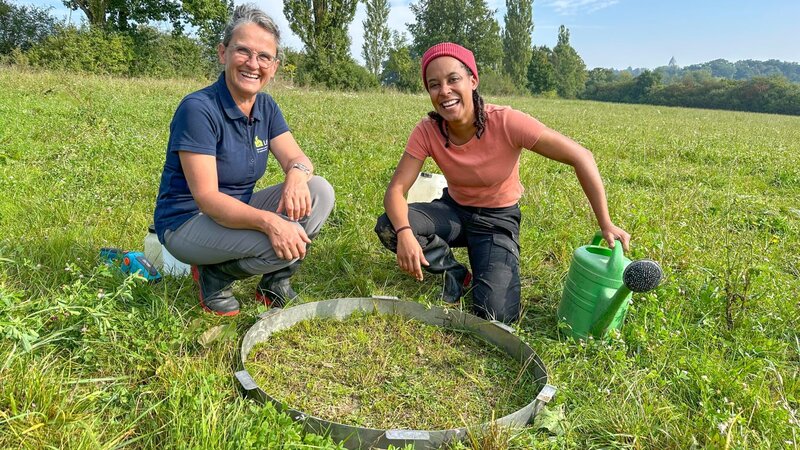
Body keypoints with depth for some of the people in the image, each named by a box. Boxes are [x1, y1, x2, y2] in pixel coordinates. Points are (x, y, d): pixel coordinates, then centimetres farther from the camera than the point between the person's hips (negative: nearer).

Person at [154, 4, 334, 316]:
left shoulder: (266, 107, 1)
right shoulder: (198, 109, -21)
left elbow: (296, 157, -4)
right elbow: (207, 198, -27)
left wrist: (297, 174, -30)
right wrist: (268, 220, -43)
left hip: (239, 211, 7)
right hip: (187, 221, -7)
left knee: (320, 192, -12)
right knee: (286, 235, -31)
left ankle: (275, 283, 3)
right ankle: (214, 275, -1)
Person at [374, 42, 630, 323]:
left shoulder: (506, 122, -26)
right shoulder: (427, 131, -17)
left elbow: (580, 157, -22)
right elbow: (396, 189, -21)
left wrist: (606, 225, -22)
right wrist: (405, 233, -42)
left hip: (498, 219, -3)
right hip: (454, 210, 3)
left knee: (497, 314, -22)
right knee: (388, 226, -25)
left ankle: (487, 275, 14)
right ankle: (455, 274, 0)